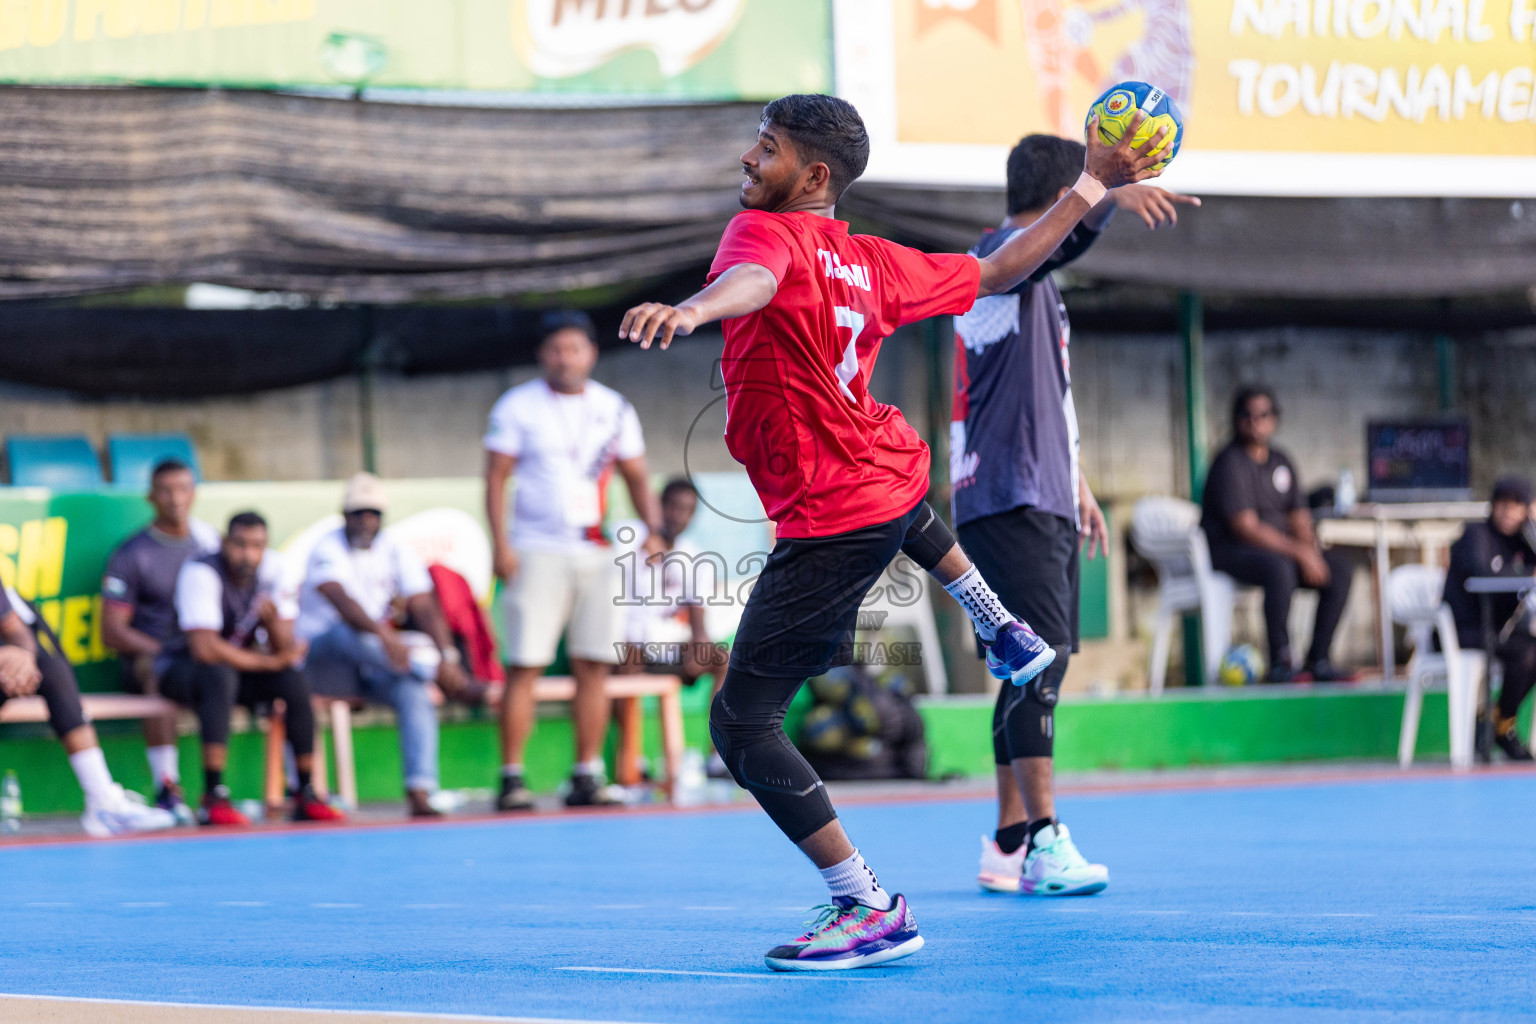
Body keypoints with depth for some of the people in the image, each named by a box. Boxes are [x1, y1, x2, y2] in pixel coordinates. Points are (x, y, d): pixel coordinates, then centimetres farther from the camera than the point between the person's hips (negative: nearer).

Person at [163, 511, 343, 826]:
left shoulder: (272, 568, -7)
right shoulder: (200, 573, -25)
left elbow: (285, 646, -8)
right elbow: (205, 649, -33)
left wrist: (272, 617, -32)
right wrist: (269, 662, -22)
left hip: (239, 664, 6)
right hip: (183, 667, -6)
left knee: (294, 679, -19)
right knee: (220, 676, -37)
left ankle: (306, 796, -13)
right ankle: (213, 797, -39)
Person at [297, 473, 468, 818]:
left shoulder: (397, 554, 5)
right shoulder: (328, 550, -10)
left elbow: (425, 607, -6)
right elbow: (341, 600, -29)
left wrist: (447, 656, -24)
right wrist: (384, 636, -46)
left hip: (372, 666, 4)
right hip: (320, 655, -4)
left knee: (414, 691, -27)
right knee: (345, 633, -38)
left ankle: (420, 794, -35)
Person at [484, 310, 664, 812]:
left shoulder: (614, 409, 11)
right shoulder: (517, 407, 1)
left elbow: (637, 477, 16)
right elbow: (496, 477, -1)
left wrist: (654, 529, 0)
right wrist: (501, 544, -12)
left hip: (598, 554, 4)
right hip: (537, 552, -4)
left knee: (594, 668, 2)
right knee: (525, 667, -8)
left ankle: (586, 777, 7)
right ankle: (511, 778, -5)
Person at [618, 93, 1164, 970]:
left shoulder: (766, 231, -15)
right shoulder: (872, 262, 5)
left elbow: (751, 280, -40)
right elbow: (998, 272, 16)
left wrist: (690, 310, -63)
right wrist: (1090, 187, 29)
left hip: (830, 527, -9)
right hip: (897, 466, 9)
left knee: (743, 725, -5)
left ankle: (872, 912, -7)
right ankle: (1001, 627, 61)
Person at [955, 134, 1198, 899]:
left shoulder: (1038, 280, 23)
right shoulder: (999, 255, -9)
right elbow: (1058, 237, -34)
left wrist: (1078, 484, 32)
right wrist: (1112, 196, -52)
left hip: (1044, 501, 10)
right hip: (1008, 498, -10)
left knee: (1039, 663, 9)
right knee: (1038, 657, -17)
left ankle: (1010, 844, 12)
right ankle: (1044, 841, -20)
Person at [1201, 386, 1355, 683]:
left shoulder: (1282, 462, 14)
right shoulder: (1230, 463, -12)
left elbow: (1299, 519, 11)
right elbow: (1246, 528, -20)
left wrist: (1311, 551, -11)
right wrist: (1298, 551, -24)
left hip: (1279, 549, 8)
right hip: (1228, 554, -8)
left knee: (1339, 566, -8)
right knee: (1280, 567, -37)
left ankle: (1318, 661, -9)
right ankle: (1280, 663, -33)